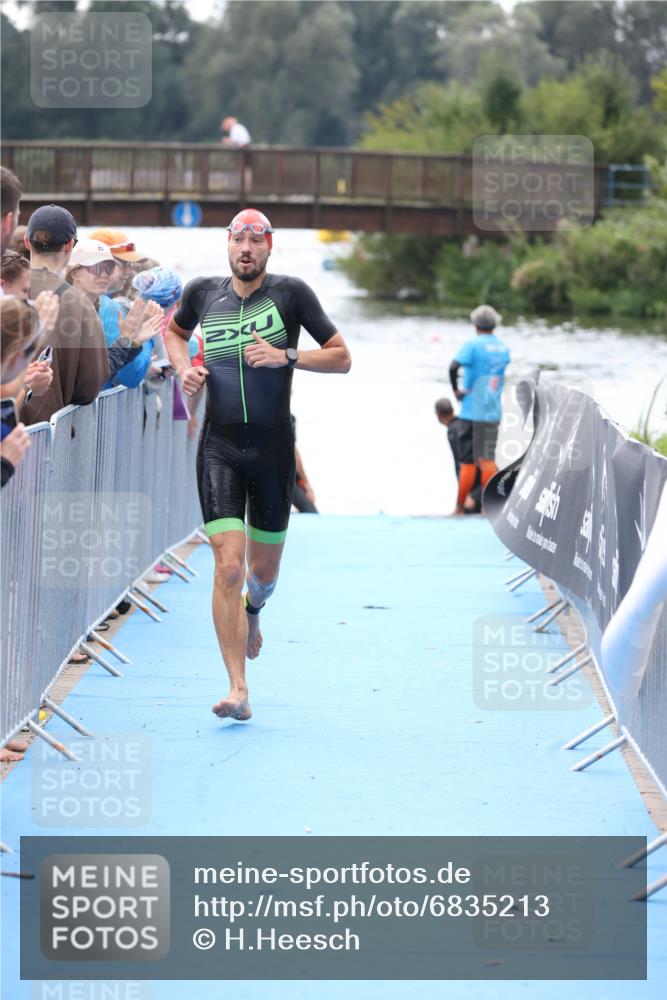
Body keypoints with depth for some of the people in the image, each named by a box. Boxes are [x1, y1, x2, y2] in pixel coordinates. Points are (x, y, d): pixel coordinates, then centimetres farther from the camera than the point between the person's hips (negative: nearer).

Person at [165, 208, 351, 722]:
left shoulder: (291, 292, -4)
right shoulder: (203, 292, 3)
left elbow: (342, 357, -1)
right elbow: (174, 331, 26)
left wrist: (286, 357, -15)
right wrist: (183, 367, 5)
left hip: (273, 448, 0)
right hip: (219, 448, 0)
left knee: (264, 571, 13)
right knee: (228, 568, -13)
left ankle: (252, 612, 52)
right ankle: (238, 690, -12)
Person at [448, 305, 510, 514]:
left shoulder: (473, 345, -9)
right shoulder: (503, 348, 8)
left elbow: (454, 367, -23)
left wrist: (456, 389, -10)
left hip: (471, 412, -4)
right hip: (493, 412, 4)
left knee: (468, 461, 2)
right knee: (487, 459, 5)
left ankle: (459, 507, 7)